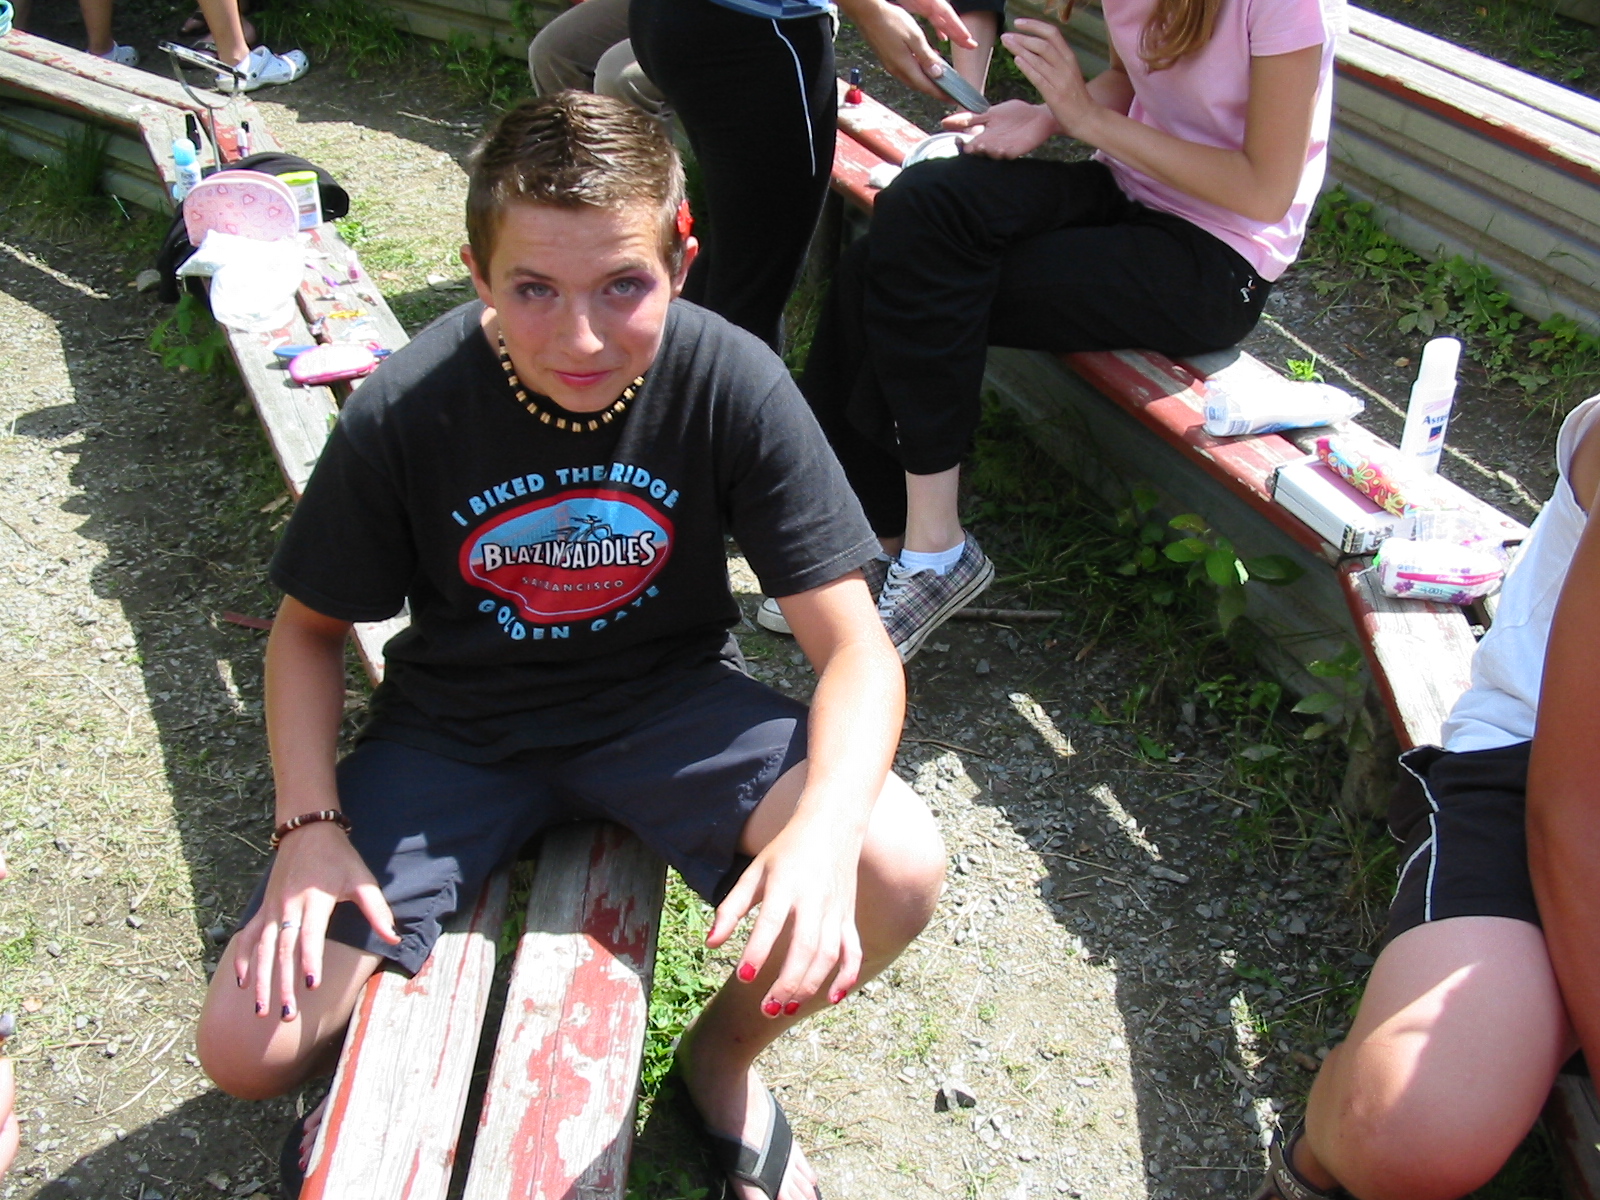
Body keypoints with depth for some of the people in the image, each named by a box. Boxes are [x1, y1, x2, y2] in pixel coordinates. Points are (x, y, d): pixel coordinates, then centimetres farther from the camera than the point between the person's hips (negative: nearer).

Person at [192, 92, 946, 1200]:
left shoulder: (732, 383, -20)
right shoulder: (405, 413, -18)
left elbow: (857, 649, -19)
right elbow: (310, 629, 0)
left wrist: (825, 825, -39)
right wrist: (312, 825, -16)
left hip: (666, 702, 0)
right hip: (455, 728, 0)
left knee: (900, 868, -26)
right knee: (247, 1047, -14)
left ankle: (725, 1053, 8)